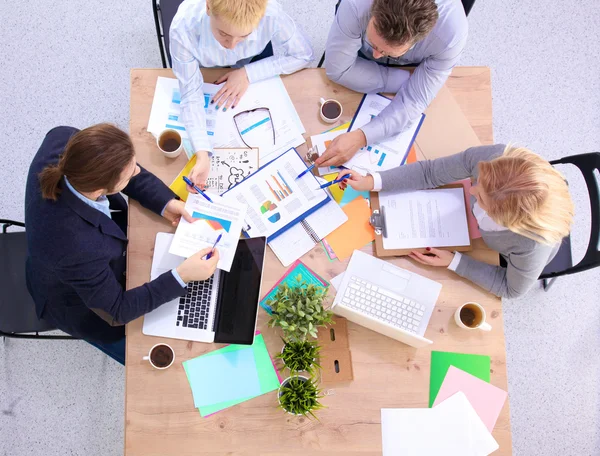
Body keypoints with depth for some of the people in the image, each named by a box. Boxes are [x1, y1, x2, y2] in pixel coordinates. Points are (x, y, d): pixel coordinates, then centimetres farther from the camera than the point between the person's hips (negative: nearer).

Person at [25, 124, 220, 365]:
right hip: (78, 302, -5)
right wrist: (182, 275, -32)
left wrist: (166, 202, -23)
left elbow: (113, 166, -11)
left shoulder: (63, 139, -33)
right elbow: (116, 311, -28)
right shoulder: (78, 248, -47)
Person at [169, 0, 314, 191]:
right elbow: (191, 95, -33)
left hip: (253, 69, 1)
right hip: (206, 73, -1)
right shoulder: (183, 28, -40)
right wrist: (202, 156, -47)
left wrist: (248, 73, -31)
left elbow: (303, 55, -22)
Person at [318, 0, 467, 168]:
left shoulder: (452, 32, -43)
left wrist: (361, 137, -50)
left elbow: (415, 101, -36)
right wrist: (405, 81, -37)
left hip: (416, 67, 0)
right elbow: (338, 69, -32)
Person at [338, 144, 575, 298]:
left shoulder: (534, 245, -47)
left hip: (513, 258, -3)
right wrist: (371, 182, -34)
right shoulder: (492, 158, -42)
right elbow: (430, 172, -28)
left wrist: (454, 262, -30)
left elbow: (512, 288, -25)